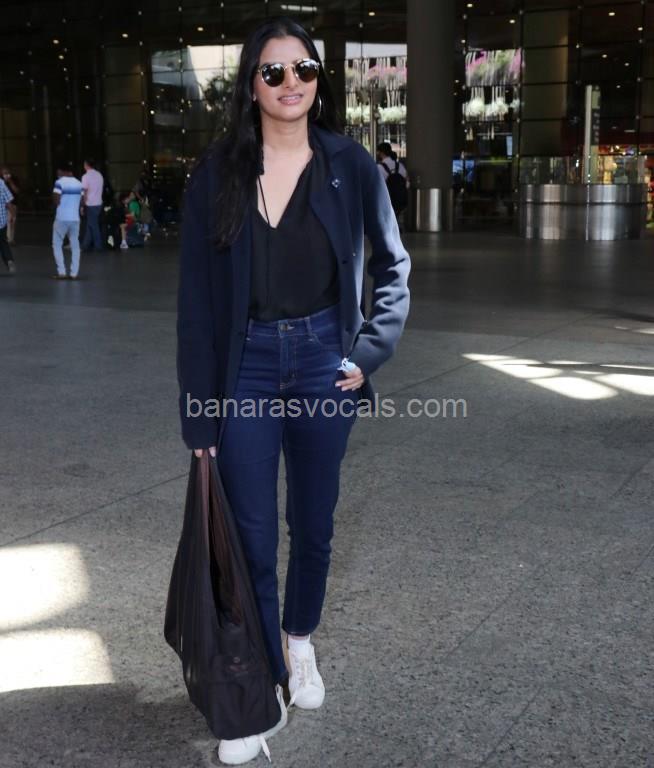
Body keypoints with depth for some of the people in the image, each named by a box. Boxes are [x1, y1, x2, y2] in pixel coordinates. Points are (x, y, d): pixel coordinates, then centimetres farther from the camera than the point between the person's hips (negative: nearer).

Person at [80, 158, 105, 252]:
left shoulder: (86, 176, -13)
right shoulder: (99, 175, 7)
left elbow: (85, 192, -14)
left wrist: (82, 206, -8)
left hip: (90, 204, -7)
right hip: (98, 203, 7)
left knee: (93, 226, 2)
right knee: (90, 225, 15)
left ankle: (99, 246, 5)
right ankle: (86, 245, 20)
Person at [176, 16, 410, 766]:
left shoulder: (349, 164, -2)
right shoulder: (218, 172, -4)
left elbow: (392, 266, 8)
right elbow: (195, 296, -4)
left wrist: (369, 351, -3)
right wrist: (198, 411, -6)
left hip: (321, 359, 1)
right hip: (245, 366, -1)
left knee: (313, 524, 14)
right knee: (251, 536, 2)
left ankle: (300, 641, 41)